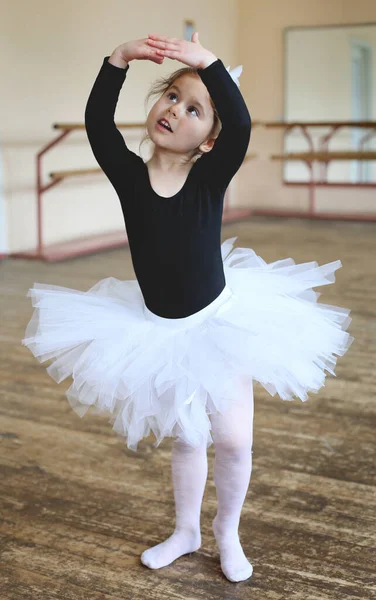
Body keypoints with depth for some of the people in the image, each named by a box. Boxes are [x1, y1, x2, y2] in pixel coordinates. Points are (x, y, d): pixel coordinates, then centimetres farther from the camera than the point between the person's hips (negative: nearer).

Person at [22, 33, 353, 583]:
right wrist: (119, 59, -34)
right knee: (185, 439, 15)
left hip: (222, 321, -1)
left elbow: (242, 125, -31)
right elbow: (96, 121, -24)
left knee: (234, 440, 2)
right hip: (160, 331, 1)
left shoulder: (211, 177, -14)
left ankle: (227, 535, 29)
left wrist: (209, 63, -40)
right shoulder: (130, 175, -11)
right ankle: (185, 532, 40)